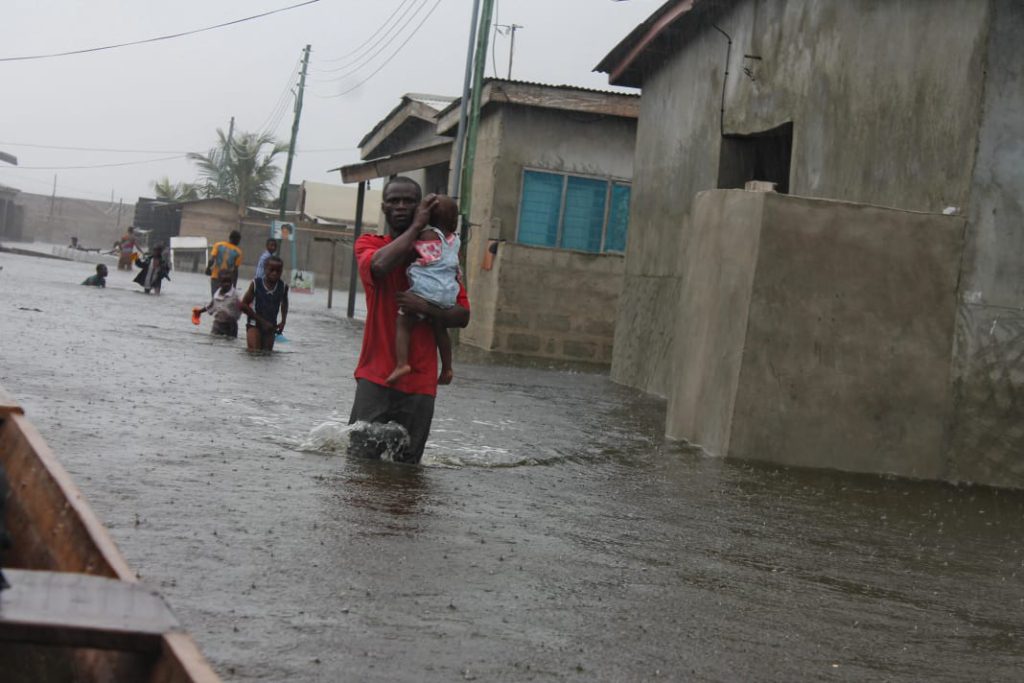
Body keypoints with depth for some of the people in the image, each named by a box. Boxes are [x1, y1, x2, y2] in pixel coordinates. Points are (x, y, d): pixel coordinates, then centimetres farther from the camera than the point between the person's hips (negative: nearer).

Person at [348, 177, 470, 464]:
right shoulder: (368, 244, 7)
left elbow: (462, 316, 4)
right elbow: (380, 264, -20)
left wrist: (426, 307, -15)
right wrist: (416, 227, -9)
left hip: (420, 382, 2)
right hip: (376, 375, -1)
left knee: (407, 465, 1)